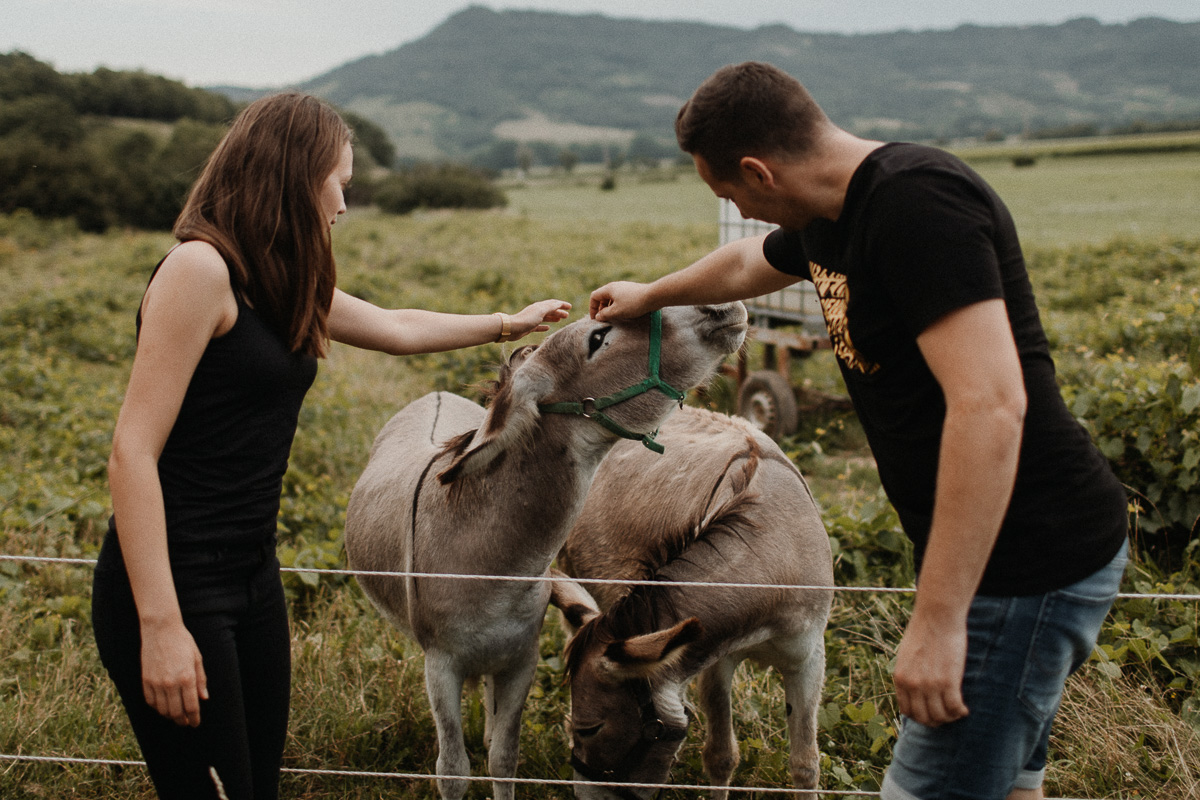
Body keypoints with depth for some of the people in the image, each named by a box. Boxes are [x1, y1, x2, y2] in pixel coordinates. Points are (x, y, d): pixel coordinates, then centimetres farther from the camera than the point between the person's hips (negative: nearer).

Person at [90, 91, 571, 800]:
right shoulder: (200, 269, -14)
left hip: (252, 576, 9)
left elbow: (397, 328, 29)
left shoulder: (282, 285, 12)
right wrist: (160, 627, -22)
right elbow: (133, 453, -18)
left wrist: (510, 324, 40)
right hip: (172, 583, -9)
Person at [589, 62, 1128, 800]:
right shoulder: (833, 219, 9)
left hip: (1028, 564, -10)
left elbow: (990, 405, -30)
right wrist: (649, 296, 50)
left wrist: (938, 620, -29)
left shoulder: (918, 205, -22)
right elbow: (747, 265, 32)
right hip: (1000, 555, 10)